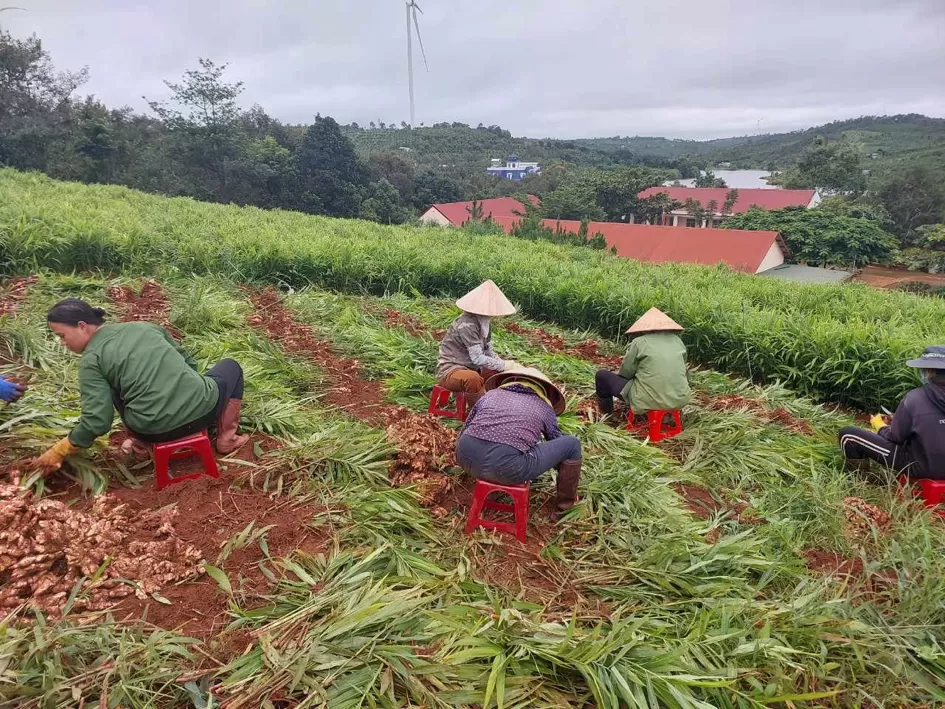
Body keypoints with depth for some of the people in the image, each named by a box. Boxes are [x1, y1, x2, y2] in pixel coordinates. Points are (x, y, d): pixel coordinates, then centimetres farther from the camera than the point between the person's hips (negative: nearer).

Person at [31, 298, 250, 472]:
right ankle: (226, 435, 19)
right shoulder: (144, 325, 12)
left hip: (156, 431, -1)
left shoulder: (91, 360, 0)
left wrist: (57, 452, 9)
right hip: (201, 407, 1)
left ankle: (143, 441, 23)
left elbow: (96, 422, -6)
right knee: (231, 366, 31)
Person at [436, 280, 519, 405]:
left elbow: (488, 352, 7)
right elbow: (478, 358, -28)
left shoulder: (485, 322, 3)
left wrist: (503, 365, -9)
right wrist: (504, 365, -21)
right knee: (473, 378, -39)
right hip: (450, 371, -9)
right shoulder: (467, 324, -24)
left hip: (472, 368, 9)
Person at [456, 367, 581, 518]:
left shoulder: (491, 393, 25)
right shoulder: (545, 407, 22)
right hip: (507, 467, -3)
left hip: (466, 458, 4)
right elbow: (557, 442, 36)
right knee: (572, 444, 16)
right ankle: (565, 503, 33)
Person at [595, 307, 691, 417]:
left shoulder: (639, 342, -8)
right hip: (680, 400, 5)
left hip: (648, 401, -5)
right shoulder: (678, 341, 6)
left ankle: (606, 411, 37)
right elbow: (682, 371, 18)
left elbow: (625, 373, -1)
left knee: (602, 375, 13)